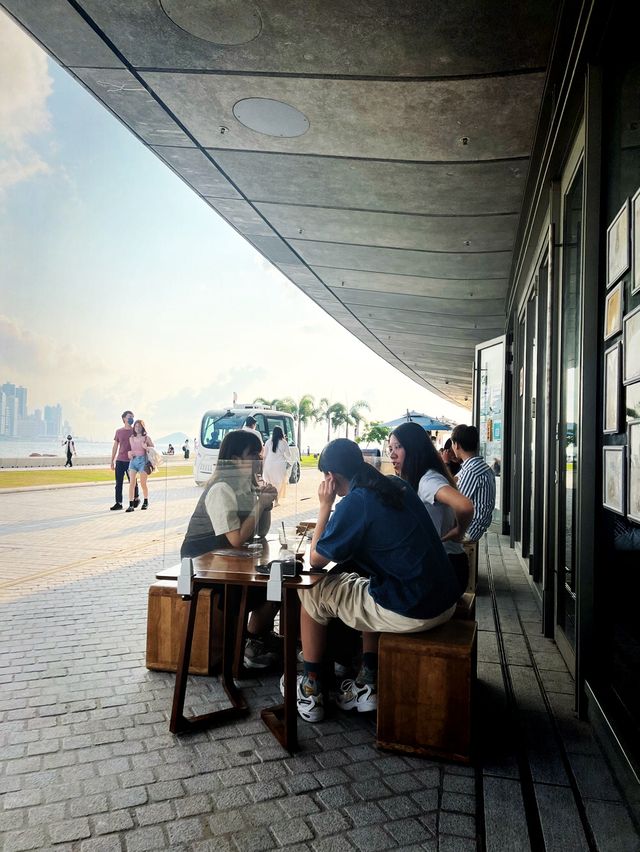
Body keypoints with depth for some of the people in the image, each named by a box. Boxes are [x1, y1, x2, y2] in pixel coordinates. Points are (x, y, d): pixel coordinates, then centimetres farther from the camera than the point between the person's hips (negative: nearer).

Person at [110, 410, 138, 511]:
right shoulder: (118, 431, 8)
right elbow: (115, 447, 12)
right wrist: (112, 461, 10)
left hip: (131, 461, -2)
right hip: (119, 461, 2)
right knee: (118, 483, 1)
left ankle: (136, 499, 26)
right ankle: (118, 503, 6)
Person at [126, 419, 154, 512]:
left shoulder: (146, 438, 1)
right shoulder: (131, 438, 10)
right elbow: (130, 449, 20)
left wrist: (146, 447, -18)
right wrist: (129, 452, -2)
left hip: (142, 460, -3)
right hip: (133, 461, 3)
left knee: (143, 484, 4)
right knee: (132, 483, -7)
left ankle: (146, 502, 26)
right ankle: (131, 505, -7)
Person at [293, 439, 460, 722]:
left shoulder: (354, 503, -14)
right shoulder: (398, 486, 9)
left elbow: (316, 559, -3)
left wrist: (325, 506, 3)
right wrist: (325, 527, 25)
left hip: (411, 613, -8)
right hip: (446, 602, 8)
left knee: (311, 592, 10)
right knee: (367, 585, 33)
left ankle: (310, 691, 23)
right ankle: (368, 684, 32)